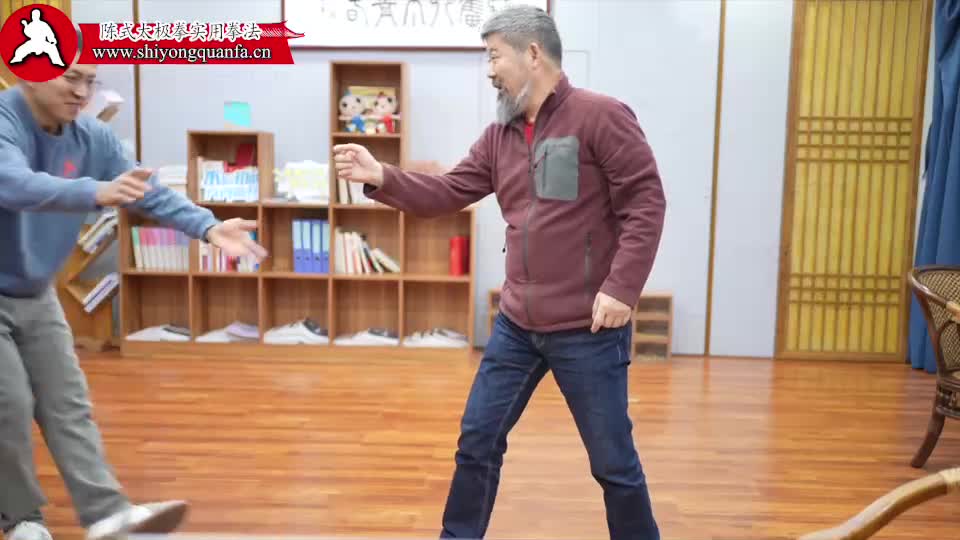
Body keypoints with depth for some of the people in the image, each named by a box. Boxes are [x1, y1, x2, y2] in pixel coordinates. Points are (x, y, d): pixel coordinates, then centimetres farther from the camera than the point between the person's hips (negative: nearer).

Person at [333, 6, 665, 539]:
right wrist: (381, 176, -5)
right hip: (517, 324, 7)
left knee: (613, 459, 8)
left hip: (588, 329, -6)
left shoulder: (601, 116, -10)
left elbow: (645, 203, -13)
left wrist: (621, 288, -19)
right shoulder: (499, 136, 10)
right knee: (478, 439, 15)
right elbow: (447, 193, 8)